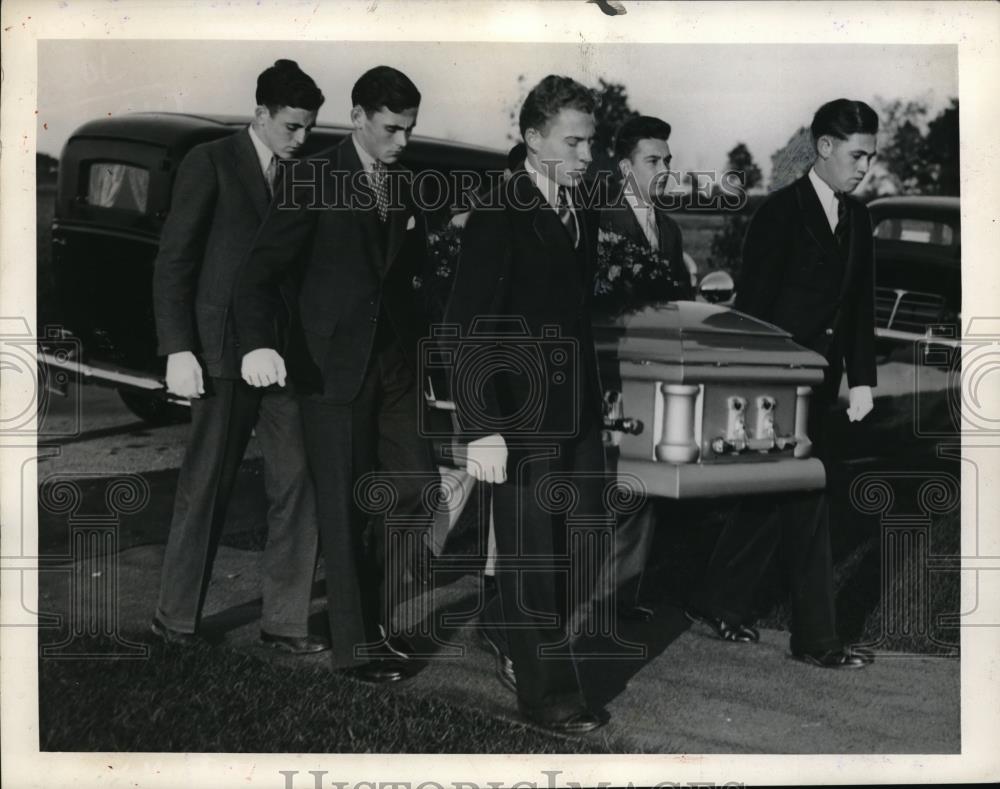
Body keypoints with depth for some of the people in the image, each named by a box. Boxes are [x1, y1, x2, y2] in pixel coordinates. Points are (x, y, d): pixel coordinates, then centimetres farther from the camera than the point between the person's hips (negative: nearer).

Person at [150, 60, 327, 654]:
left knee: (298, 484, 0)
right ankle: (178, 620, 17)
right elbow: (174, 260, -4)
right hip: (225, 351, -4)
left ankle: (285, 621, 10)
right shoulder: (211, 163, -1)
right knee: (206, 487, 3)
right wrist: (178, 351, -11)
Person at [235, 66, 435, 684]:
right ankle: (357, 642, 11)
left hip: (396, 360, 5)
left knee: (418, 484, 3)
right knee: (346, 505, 0)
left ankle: (379, 613, 21)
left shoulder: (406, 189, 10)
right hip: (335, 365, -5)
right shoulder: (316, 182, -7)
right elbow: (263, 269, -13)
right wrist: (258, 343, -30)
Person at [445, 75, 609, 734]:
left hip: (580, 414, 7)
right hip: (523, 418, -7)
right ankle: (547, 693, 15)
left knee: (578, 546, 10)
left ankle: (511, 641, 33)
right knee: (531, 556, 3)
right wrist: (481, 430, -20)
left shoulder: (584, 214, 10)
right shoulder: (499, 217, -12)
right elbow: (468, 328, -15)